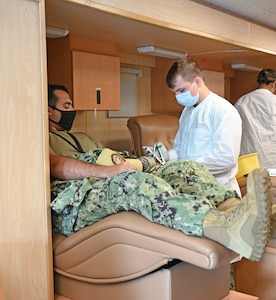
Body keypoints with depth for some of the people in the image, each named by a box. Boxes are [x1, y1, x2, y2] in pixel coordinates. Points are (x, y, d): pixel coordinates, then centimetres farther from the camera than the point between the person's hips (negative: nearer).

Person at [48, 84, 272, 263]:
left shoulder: (85, 139, 38)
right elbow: (55, 165, -9)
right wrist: (108, 171, -23)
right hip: (73, 205, -7)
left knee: (185, 168, -12)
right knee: (134, 179, -38)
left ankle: (233, 207, -43)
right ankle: (228, 228, -59)